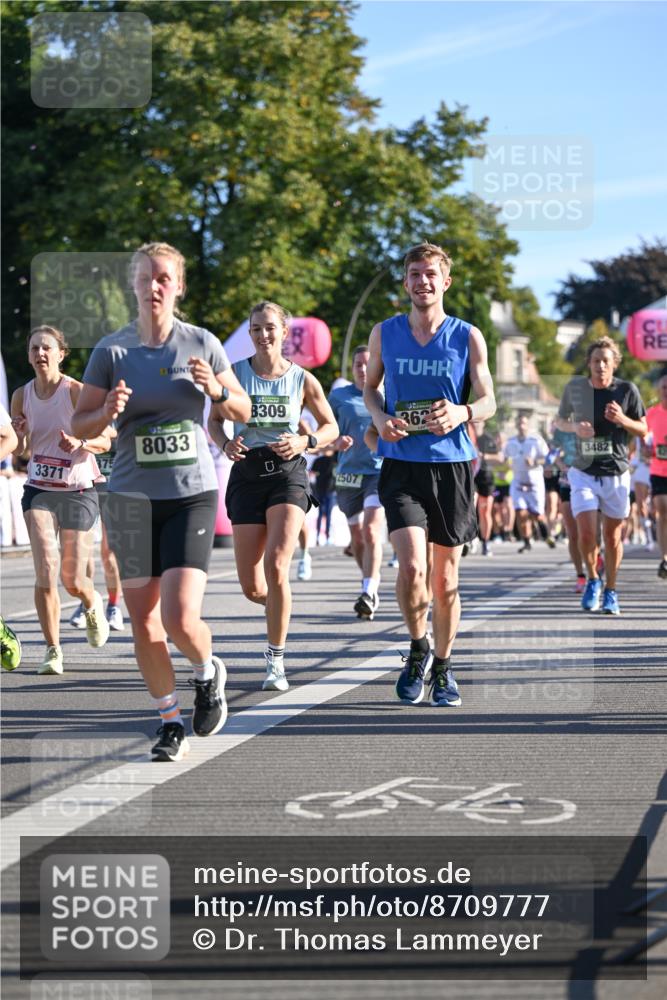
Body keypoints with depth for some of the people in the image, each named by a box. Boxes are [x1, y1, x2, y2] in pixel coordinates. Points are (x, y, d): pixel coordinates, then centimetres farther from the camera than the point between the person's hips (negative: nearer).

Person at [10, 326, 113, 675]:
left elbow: (105, 440, -8)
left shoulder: (77, 392, -10)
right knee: (46, 568, -16)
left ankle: (93, 605, 39)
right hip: (39, 490, 2)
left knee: (73, 582, 1)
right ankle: (52, 649, -5)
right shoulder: (21, 396, 2)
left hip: (78, 492, -2)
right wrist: (18, 434, -11)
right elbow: (18, 450, 11)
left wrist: (80, 444, -29)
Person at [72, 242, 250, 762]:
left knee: (181, 619, -14)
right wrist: (106, 413, -18)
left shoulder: (202, 343, 0)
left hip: (193, 494, -2)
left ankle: (209, 673, 19)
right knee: (144, 623, 4)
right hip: (132, 498, 2)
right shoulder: (112, 350, 0)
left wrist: (218, 391, -12)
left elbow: (243, 410, 9)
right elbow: (80, 422, 4)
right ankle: (171, 723, 22)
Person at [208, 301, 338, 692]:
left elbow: (331, 427, 11)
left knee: (276, 566, -20)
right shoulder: (235, 373, 1)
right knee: (252, 588, 0)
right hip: (247, 473, 2)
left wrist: (305, 442, -10)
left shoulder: (303, 380, 0)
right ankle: (281, 604, 38)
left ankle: (276, 661, -7)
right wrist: (226, 443, -10)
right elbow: (214, 420, 12)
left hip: (288, 473, -2)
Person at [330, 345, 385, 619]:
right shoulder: (339, 396, 7)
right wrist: (336, 441, -12)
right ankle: (373, 584, 31)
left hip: (380, 472, -3)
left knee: (371, 531, -19)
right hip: (348, 473, 3)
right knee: (357, 537, 10)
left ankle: (368, 593, -24)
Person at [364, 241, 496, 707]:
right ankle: (418, 648, 8)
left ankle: (443, 666, 24)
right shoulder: (385, 333, 5)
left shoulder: (467, 337, 1)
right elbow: (370, 386, 18)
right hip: (401, 464, 0)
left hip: (451, 464, 0)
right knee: (411, 566, -17)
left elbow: (489, 400, 3)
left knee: (446, 576, 7)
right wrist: (380, 417, -4)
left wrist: (461, 413, -19)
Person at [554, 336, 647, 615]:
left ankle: (610, 591, 25)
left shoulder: (627, 390, -6)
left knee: (612, 535, 7)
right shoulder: (574, 387, -3)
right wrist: (575, 427, -11)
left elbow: (643, 430, 2)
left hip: (616, 474, 0)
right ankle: (593, 579, 15)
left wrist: (622, 419, -19)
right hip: (584, 473, 0)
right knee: (586, 534, -12)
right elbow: (559, 421, 12)